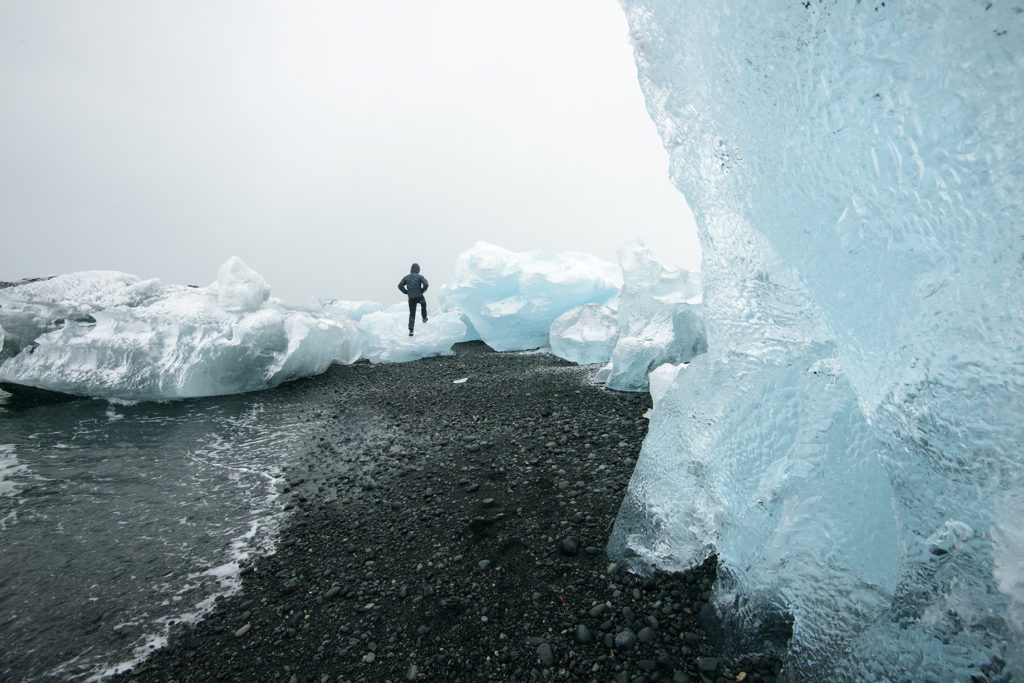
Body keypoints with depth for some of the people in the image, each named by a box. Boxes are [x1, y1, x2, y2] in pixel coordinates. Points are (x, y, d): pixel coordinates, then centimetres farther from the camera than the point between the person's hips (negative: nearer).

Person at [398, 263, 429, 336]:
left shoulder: (406, 277, 5)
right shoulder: (420, 277, -6)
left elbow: (400, 285, 0)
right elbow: (426, 284, -18)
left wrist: (406, 292, 7)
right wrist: (422, 291, -1)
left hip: (411, 298, 2)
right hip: (419, 297, -2)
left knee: (412, 314, 8)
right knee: (423, 304, 34)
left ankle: (411, 330, -2)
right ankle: (424, 318, 39)